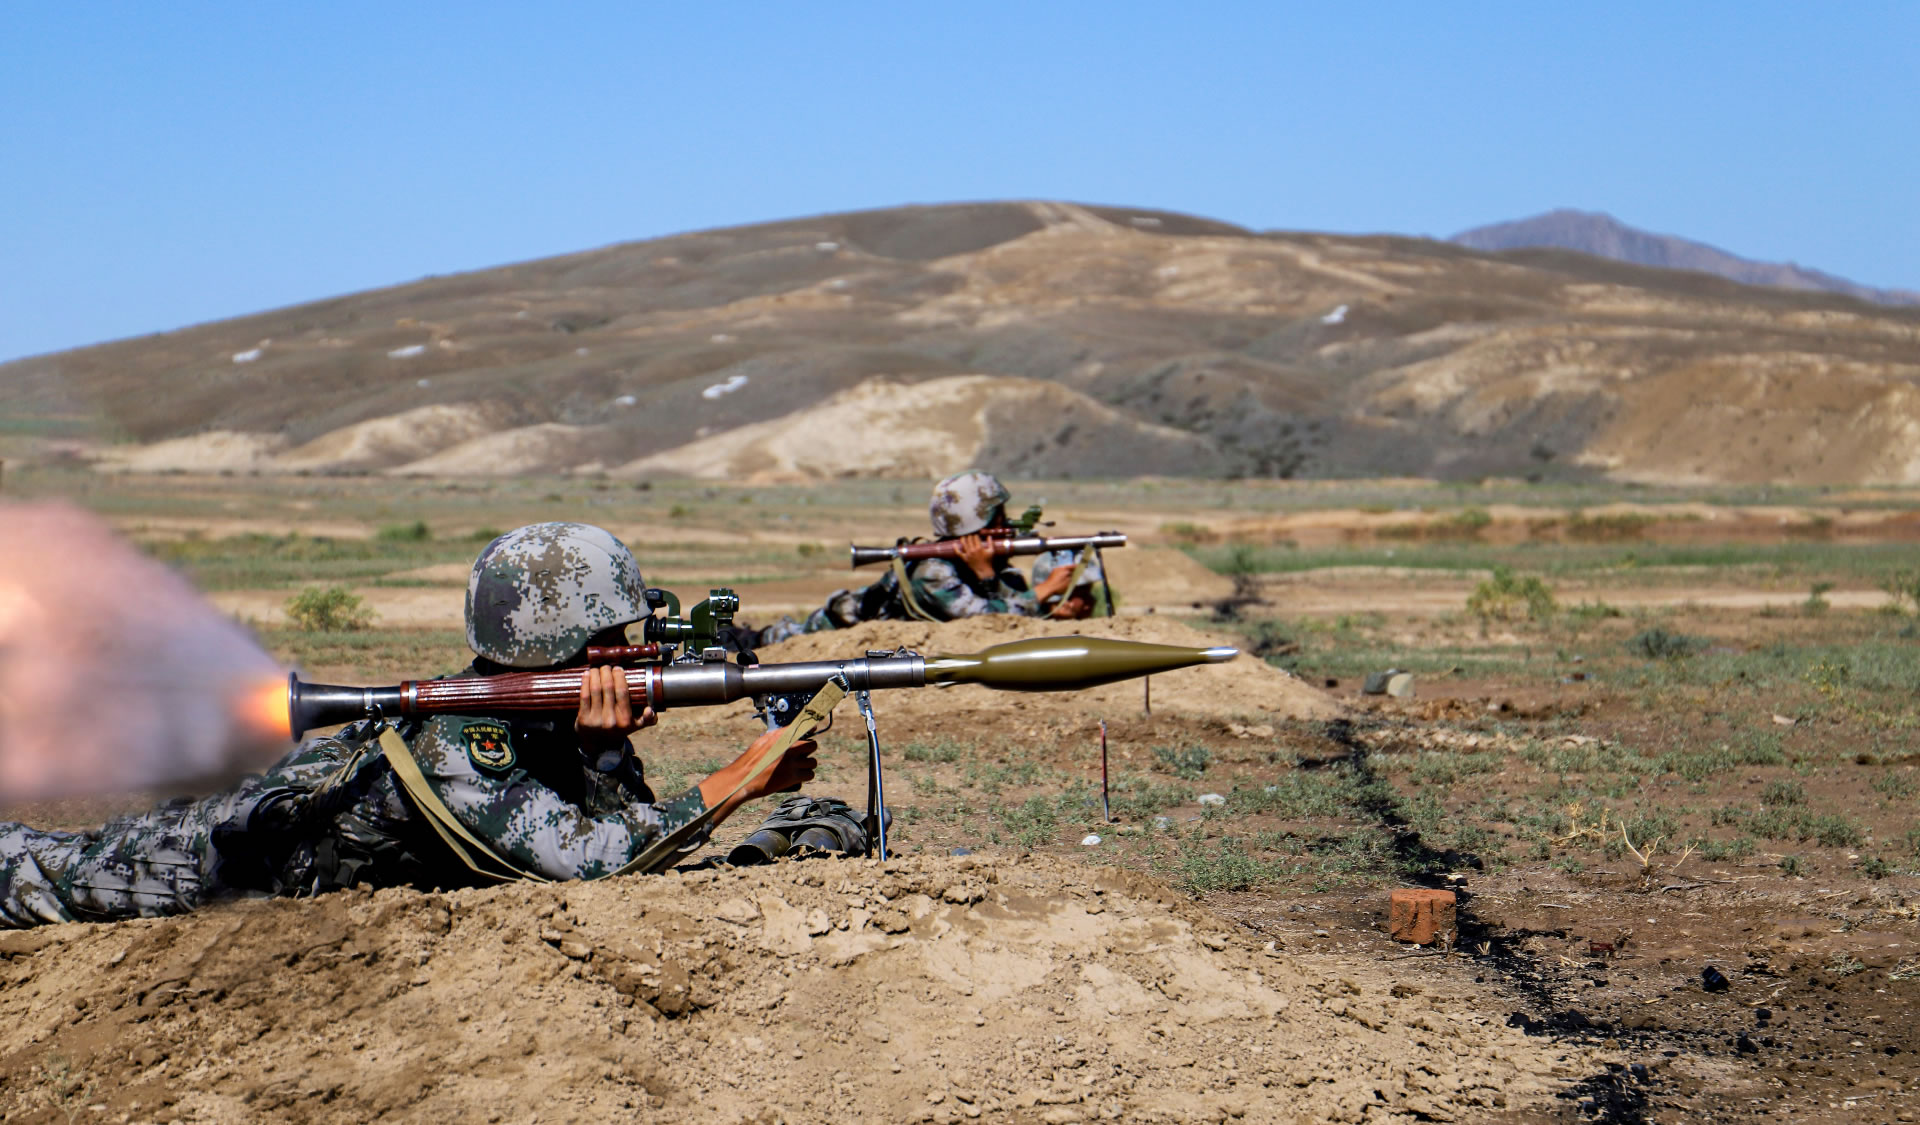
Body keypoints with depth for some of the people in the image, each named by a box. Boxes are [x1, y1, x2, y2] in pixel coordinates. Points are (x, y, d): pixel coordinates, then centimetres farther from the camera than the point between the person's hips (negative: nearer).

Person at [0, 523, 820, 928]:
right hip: (253, 842, -6)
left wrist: (604, 754, -41)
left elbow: (638, 830, -21)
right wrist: (738, 781, -50)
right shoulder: (456, 742, -44)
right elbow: (585, 857, -51)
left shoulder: (576, 715, -21)